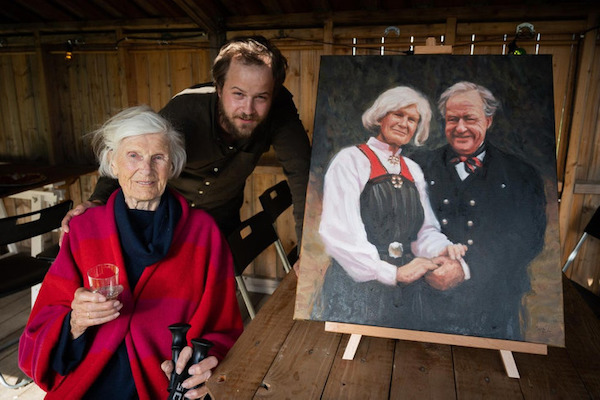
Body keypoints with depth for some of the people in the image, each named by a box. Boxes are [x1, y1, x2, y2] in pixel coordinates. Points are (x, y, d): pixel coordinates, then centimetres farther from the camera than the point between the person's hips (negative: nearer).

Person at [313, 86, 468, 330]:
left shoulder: (413, 170, 15)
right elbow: (339, 233, -15)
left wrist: (442, 250, -13)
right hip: (356, 289, -5)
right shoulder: (351, 160, -4)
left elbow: (425, 230, 10)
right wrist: (392, 273, -22)